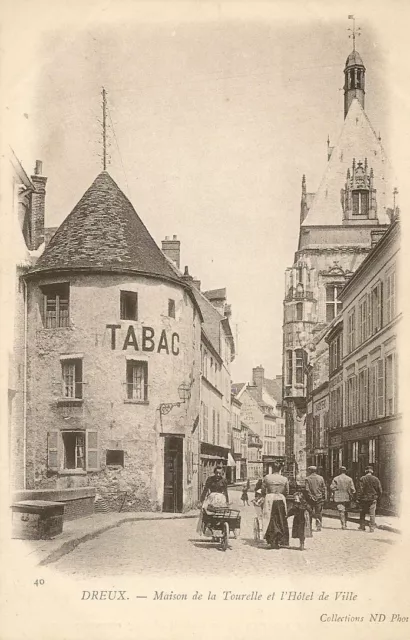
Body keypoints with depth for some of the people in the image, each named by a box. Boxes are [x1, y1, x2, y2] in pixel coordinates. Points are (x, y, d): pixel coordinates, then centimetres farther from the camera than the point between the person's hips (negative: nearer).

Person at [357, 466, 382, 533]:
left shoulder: (362, 479, -6)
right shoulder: (376, 479, 1)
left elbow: (360, 490, -10)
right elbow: (379, 490, 4)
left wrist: (359, 498, -4)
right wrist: (377, 497, 16)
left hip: (364, 499, -1)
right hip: (373, 499, 1)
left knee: (363, 513, 13)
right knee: (372, 514, 3)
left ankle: (362, 527, 17)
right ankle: (372, 528, 1)